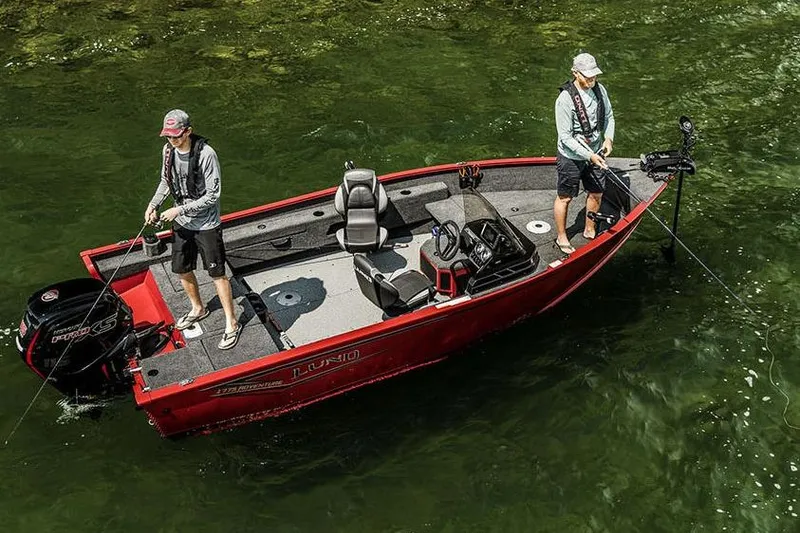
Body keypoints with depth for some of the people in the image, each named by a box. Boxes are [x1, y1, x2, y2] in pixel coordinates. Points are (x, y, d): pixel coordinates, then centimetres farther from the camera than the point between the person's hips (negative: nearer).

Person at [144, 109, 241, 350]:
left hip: (206, 224, -7)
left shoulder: (206, 154, -24)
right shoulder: (168, 150, -4)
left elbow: (212, 195, -21)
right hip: (181, 222, 7)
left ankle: (232, 323, 15)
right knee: (182, 270, 18)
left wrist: (180, 210, -22)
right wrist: (153, 204, -3)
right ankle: (198, 309, 43)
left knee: (217, 274, 1)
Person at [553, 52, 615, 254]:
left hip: (595, 154, 6)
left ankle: (590, 230, 41)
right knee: (564, 198, 9)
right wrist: (589, 156, -26)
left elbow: (609, 117, 11)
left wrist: (608, 138, -7)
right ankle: (561, 238, 28)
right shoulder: (565, 99, -25)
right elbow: (566, 137, -22)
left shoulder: (599, 89, -5)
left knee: (596, 193, 18)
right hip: (571, 157, -6)